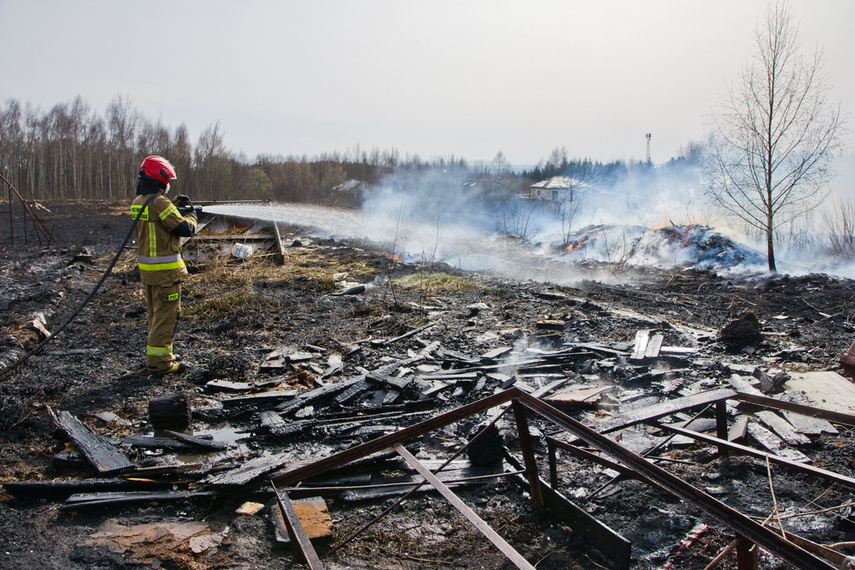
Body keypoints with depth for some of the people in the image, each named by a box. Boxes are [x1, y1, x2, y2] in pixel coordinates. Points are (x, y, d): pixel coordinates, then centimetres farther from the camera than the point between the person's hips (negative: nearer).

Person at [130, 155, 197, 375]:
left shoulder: (138, 202, 9)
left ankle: (157, 355, 30)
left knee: (156, 313, 19)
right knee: (166, 315, -2)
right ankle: (159, 361, 1)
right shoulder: (160, 203, -19)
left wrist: (178, 208, 13)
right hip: (165, 269, -9)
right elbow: (186, 229, -18)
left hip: (146, 266, 9)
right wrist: (190, 214, 1)